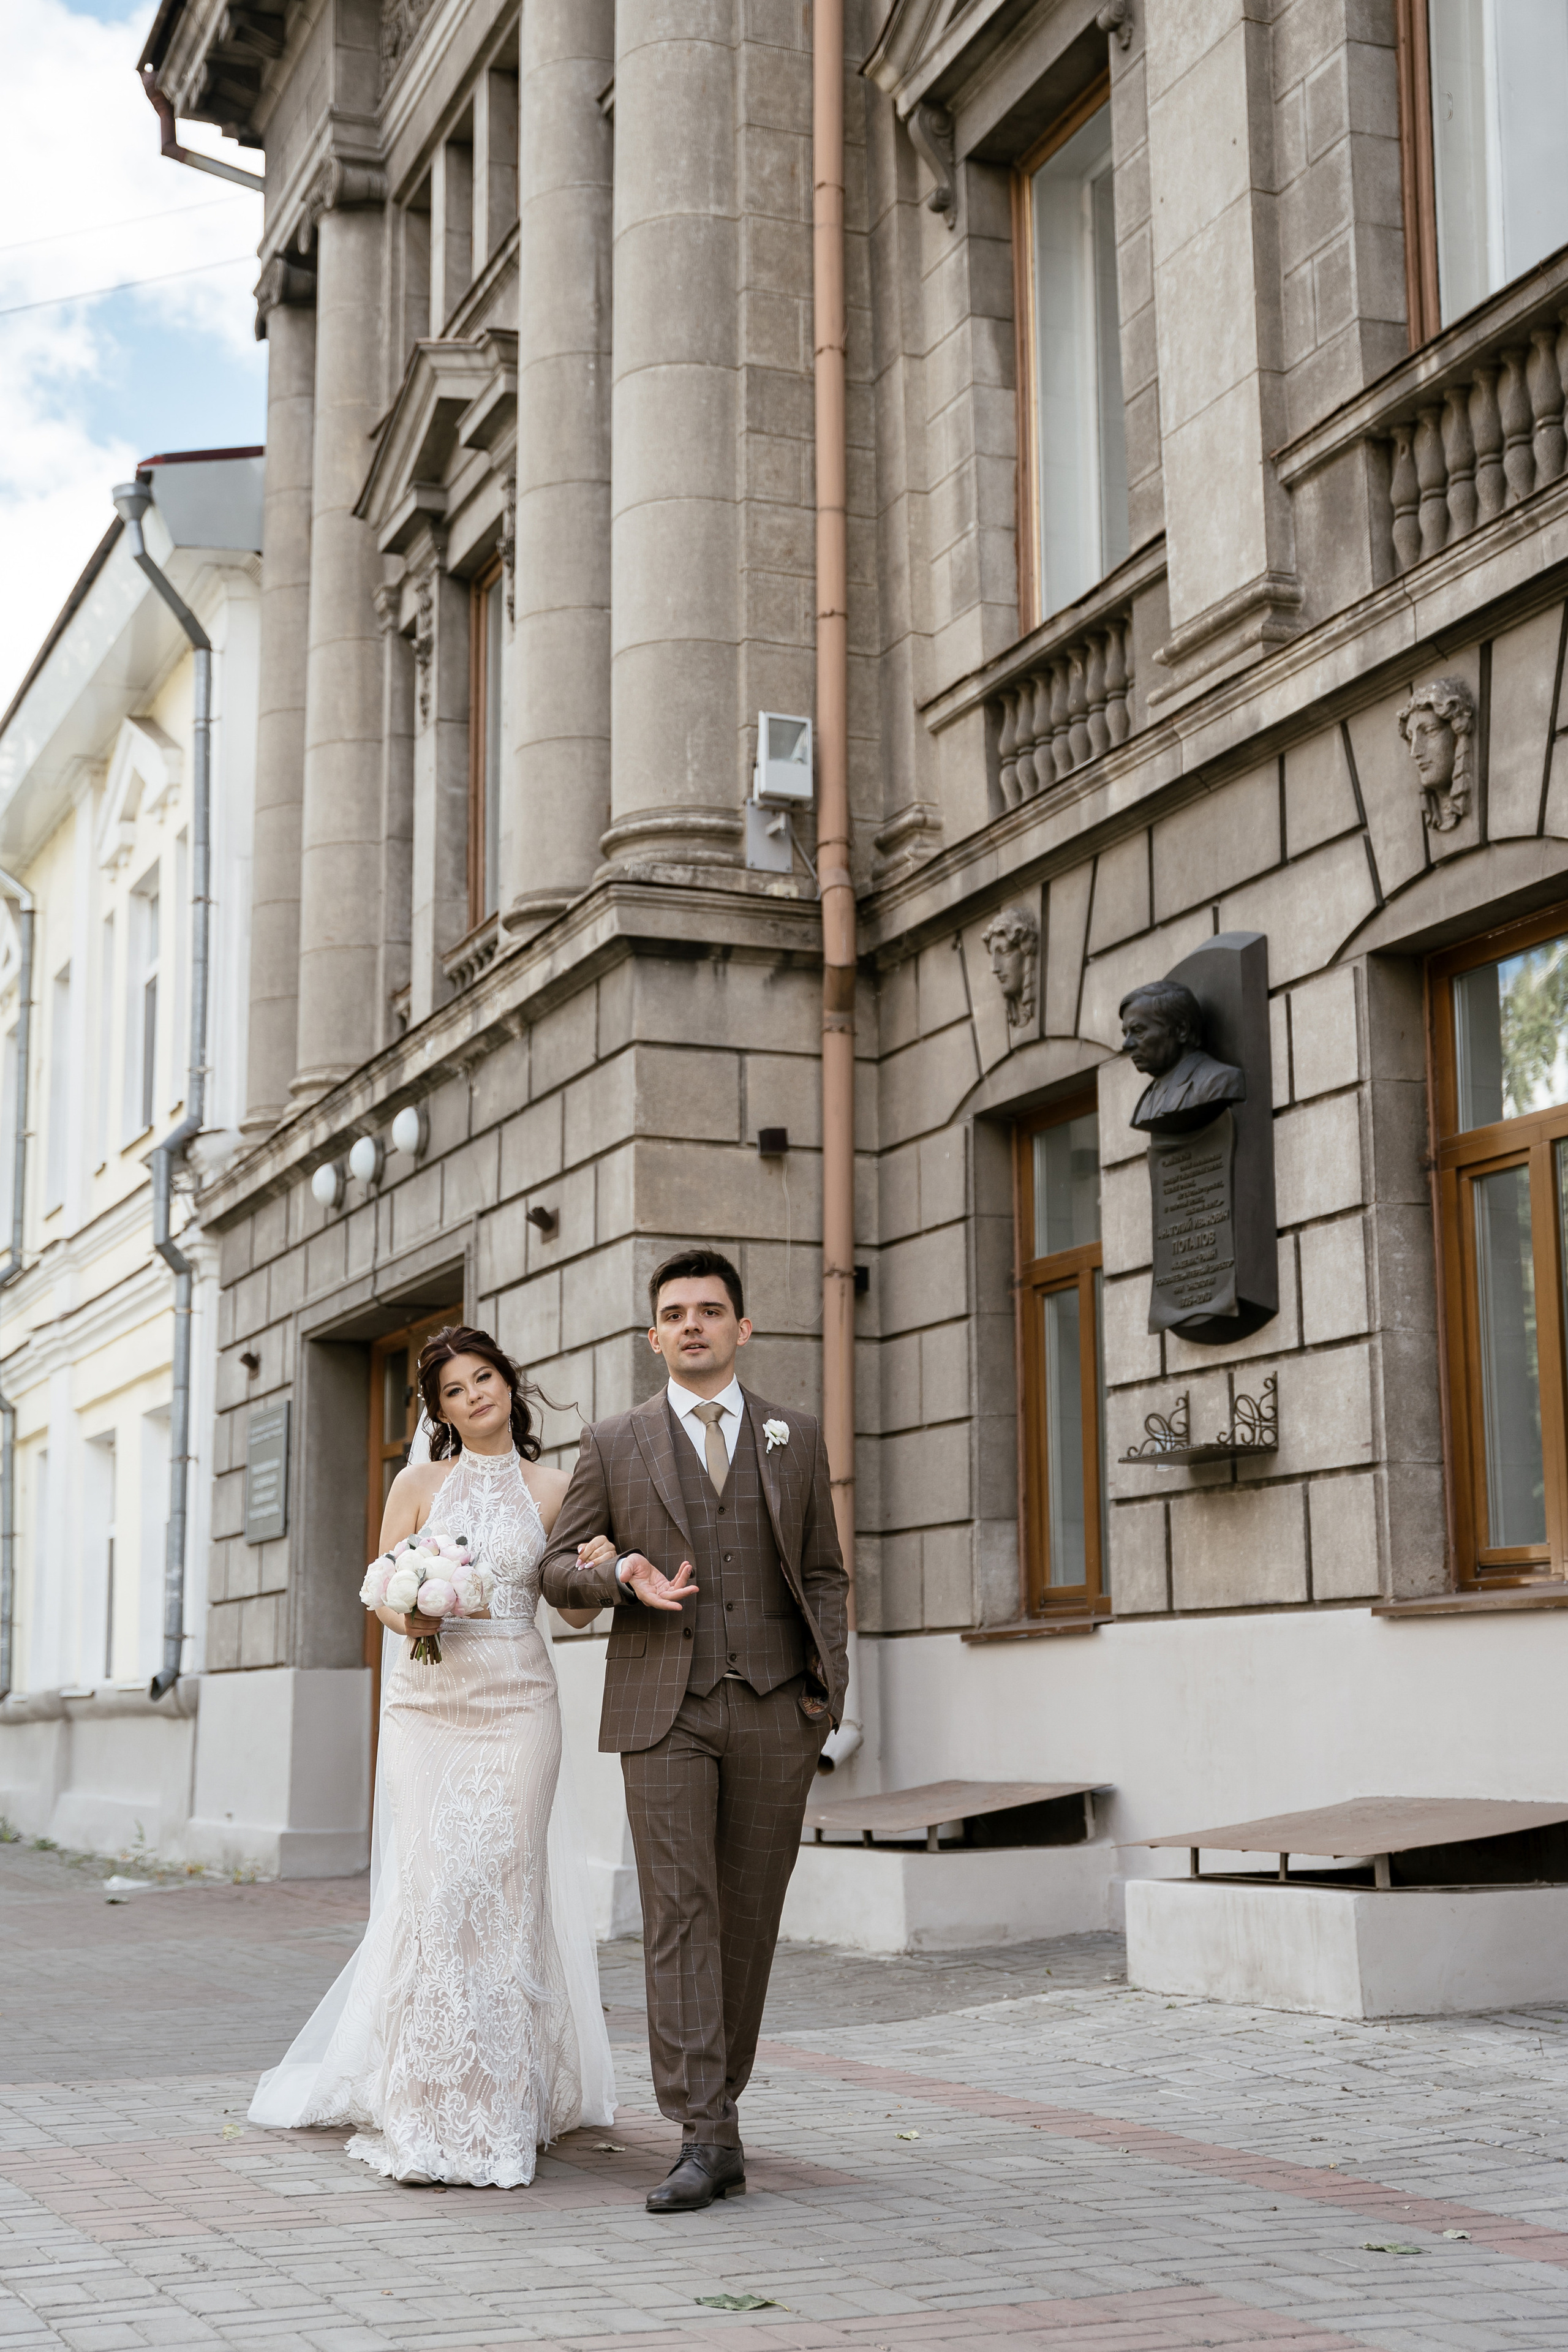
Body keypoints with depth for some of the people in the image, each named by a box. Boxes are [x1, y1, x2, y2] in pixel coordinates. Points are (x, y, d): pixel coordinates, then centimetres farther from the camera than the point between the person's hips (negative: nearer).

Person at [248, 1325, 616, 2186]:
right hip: (428, 1702, 0)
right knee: (430, 1890, -7)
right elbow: (382, 1595, 7)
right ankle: (426, 2112, 2)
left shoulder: (552, 1488, 8)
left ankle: (500, 2111, 5)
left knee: (504, 1890, -3)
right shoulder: (419, 1483, 8)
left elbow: (577, 1607, 7)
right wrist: (413, 1617, -15)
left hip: (518, 1703, 0)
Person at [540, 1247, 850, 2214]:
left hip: (774, 1708, 2)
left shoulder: (797, 1437, 12)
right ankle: (706, 2137, -9)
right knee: (680, 1916, -8)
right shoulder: (615, 1444, 8)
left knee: (749, 1918, 6)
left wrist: (828, 1680, 1)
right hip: (665, 1709, -1)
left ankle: (720, 2091, 23)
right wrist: (620, 1577, -10)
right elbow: (557, 1568, 11)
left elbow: (825, 1574, 14)